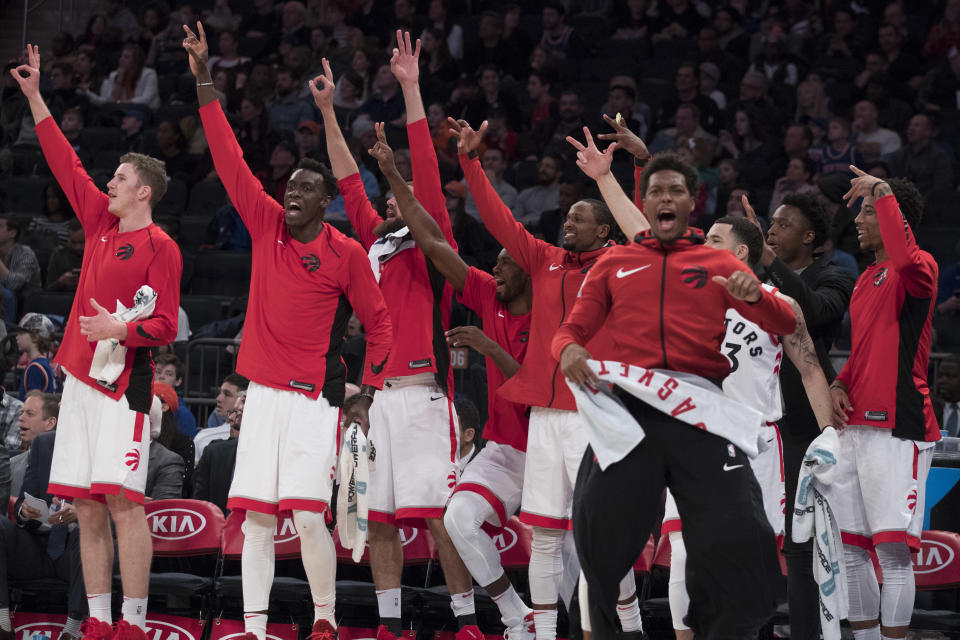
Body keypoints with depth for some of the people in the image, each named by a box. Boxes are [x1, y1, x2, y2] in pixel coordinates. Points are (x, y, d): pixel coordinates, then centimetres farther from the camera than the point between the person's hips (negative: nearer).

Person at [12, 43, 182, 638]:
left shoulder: (160, 248, -6)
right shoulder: (101, 221, 13)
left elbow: (165, 325, -8)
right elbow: (66, 163, 21)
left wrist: (122, 329, -26)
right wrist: (34, 97, 22)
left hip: (123, 382, -7)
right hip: (82, 375, 7)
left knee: (122, 500, -12)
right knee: (87, 506, 5)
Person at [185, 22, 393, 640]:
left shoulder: (345, 253, -4)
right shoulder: (267, 224, 6)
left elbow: (379, 321, 3)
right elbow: (230, 162, 4)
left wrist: (369, 392, -3)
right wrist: (205, 84, -1)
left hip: (315, 399, -4)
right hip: (264, 392, 4)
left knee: (308, 514, -11)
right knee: (256, 516, 1)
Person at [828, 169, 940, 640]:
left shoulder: (919, 269, -6)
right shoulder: (865, 280, 20)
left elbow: (906, 260, -32)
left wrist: (883, 193, -23)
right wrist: (840, 383, 10)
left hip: (898, 428, -9)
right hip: (856, 425, 9)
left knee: (893, 549, -11)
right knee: (848, 548, 8)